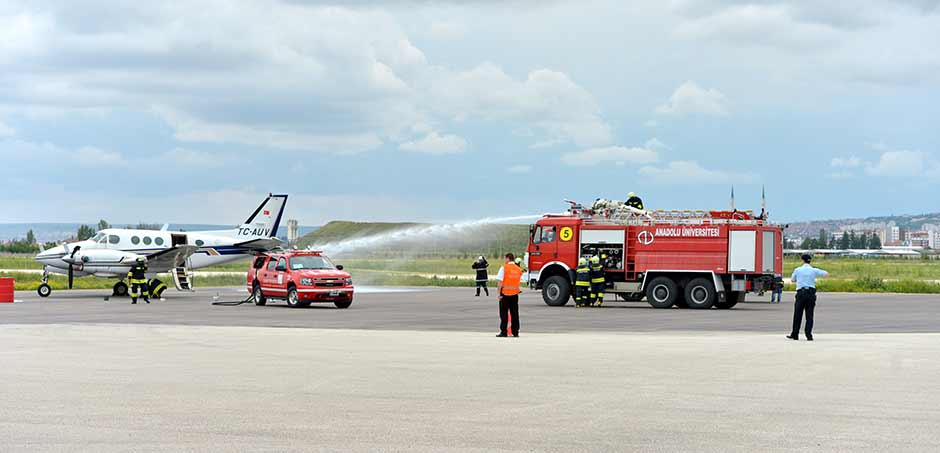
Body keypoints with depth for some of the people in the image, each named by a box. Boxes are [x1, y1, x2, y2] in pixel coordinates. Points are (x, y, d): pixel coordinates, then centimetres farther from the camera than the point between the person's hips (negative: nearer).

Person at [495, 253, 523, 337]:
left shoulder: (504, 267, -8)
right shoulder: (519, 269, 7)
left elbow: (500, 281, -11)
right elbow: (519, 281, 9)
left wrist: (499, 292, -9)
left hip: (505, 293, -4)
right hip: (515, 293, 4)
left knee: (504, 313, 2)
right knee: (515, 313, 9)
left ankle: (503, 332, 2)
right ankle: (515, 332, 9)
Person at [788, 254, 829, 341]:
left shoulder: (797, 270, 2)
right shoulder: (814, 270, 2)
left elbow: (792, 280, 16)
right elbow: (827, 274, 10)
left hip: (801, 293, -1)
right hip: (811, 293, 1)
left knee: (797, 315, 7)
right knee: (809, 316, 3)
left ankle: (795, 334, 13)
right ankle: (809, 335, -4)